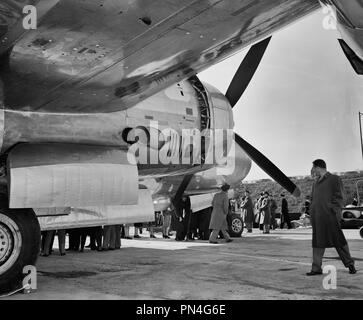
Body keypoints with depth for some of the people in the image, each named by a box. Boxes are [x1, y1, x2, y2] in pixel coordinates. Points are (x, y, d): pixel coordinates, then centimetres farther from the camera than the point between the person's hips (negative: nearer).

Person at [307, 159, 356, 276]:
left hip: (329, 216, -6)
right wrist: (312, 212, 12)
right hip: (317, 217, 6)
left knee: (338, 241, 1)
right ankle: (316, 268, 7)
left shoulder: (334, 179, 2)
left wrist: (335, 213, -12)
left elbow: (339, 198, -2)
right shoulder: (315, 183, 21)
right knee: (317, 242, 4)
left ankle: (349, 263, 17)